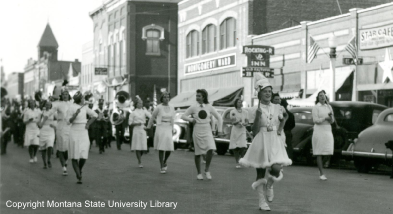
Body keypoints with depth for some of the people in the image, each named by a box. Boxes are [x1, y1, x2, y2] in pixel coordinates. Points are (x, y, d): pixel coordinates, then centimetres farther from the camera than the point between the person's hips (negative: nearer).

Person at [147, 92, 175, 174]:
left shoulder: (172, 108, 6)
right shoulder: (158, 107, -5)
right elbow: (152, 117, 6)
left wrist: (172, 128, 21)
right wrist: (148, 127, 13)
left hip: (168, 130, 3)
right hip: (160, 129, -3)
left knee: (169, 148, -5)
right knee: (161, 148, -5)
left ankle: (164, 162, 23)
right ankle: (162, 167, 2)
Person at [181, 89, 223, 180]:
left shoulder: (209, 107, 2)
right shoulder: (193, 107, 0)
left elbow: (219, 117, 10)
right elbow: (183, 116, 6)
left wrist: (220, 130, 5)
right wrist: (191, 119, -11)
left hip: (207, 132, 0)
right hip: (197, 132, 0)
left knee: (210, 150, -19)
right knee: (198, 153, 3)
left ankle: (207, 170, -1)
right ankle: (199, 173, 18)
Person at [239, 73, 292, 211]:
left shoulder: (276, 108, 4)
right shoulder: (257, 109, -7)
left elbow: (282, 120, 26)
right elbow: (255, 130, -14)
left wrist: (280, 130, 10)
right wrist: (258, 115, -23)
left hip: (274, 142, 2)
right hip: (261, 141, -2)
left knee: (276, 170, -17)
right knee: (260, 172, 5)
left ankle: (269, 184, 17)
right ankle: (262, 201, 16)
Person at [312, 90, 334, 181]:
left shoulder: (329, 107, 13)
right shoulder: (316, 107, -2)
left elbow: (332, 121, 12)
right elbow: (315, 120, -10)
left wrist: (331, 116, -8)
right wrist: (325, 118, -10)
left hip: (328, 131, 5)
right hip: (319, 130, -5)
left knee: (328, 152, 0)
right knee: (319, 153, -6)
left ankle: (324, 171, 7)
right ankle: (321, 174, -6)